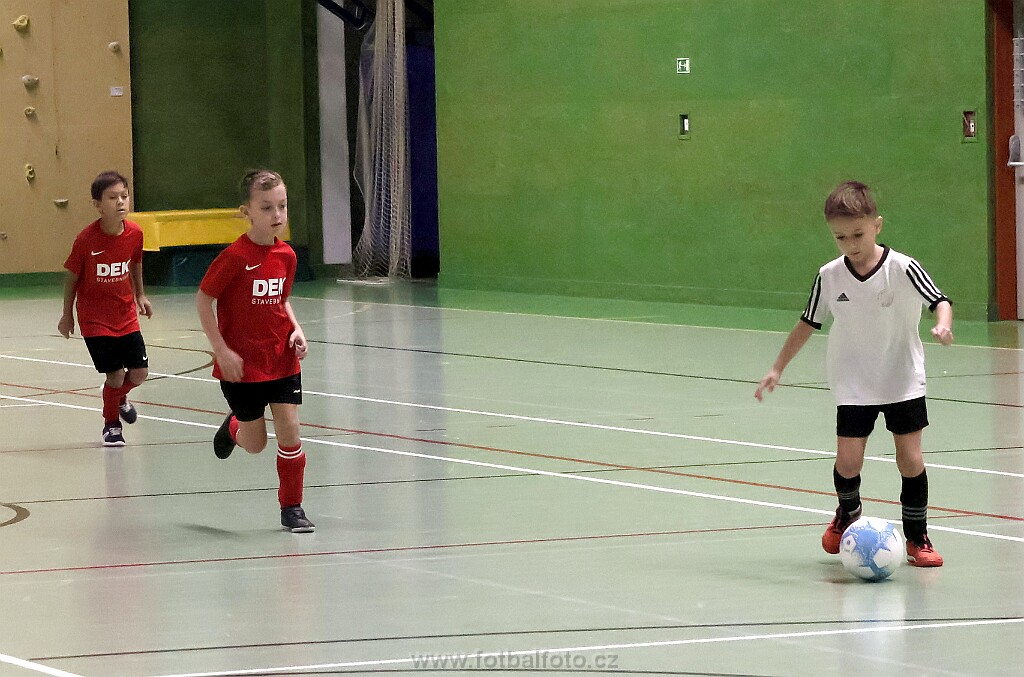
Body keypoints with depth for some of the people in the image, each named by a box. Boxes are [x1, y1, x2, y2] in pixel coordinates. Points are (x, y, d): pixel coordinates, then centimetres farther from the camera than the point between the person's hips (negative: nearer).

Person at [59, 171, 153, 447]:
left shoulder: (135, 233, -9)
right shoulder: (86, 239, -19)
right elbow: (71, 275, -5)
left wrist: (140, 295, 18)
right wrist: (67, 314, 3)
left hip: (126, 317, 4)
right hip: (95, 319, -4)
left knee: (139, 373, 3)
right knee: (116, 373, -8)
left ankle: (119, 397, 38)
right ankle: (111, 424, 19)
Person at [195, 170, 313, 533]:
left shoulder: (286, 255, -1)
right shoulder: (235, 256, -19)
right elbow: (203, 299, -12)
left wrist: (295, 329, -2)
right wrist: (222, 350, -15)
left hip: (282, 360, 4)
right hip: (242, 365, -4)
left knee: (289, 432, -3)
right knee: (256, 444, 8)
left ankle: (292, 507, 12)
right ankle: (234, 426, 45)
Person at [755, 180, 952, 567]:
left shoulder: (902, 269, -13)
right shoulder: (829, 277, -5)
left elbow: (939, 301, -13)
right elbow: (808, 323, 7)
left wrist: (943, 324, -36)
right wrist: (777, 368, 8)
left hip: (903, 380, -1)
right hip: (854, 385, 1)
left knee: (910, 459, -4)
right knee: (848, 461, -6)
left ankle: (917, 538, 15)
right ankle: (847, 515, 27)